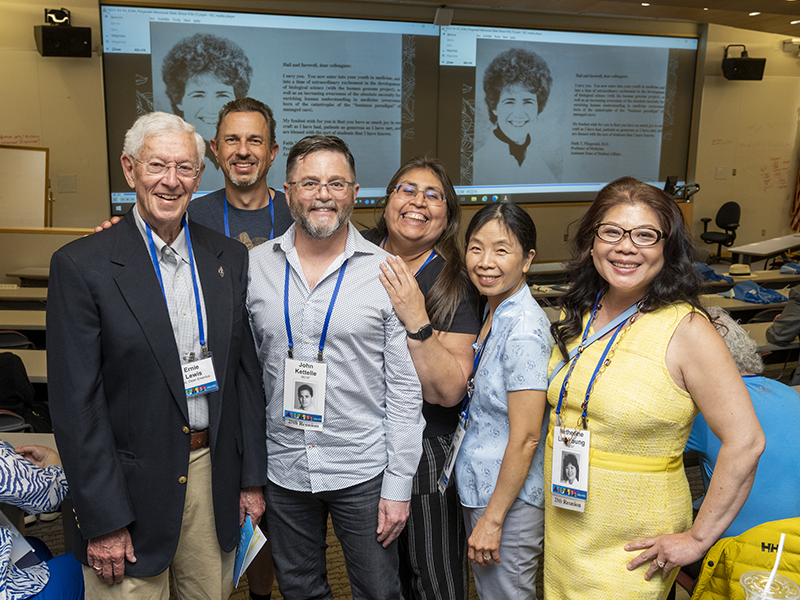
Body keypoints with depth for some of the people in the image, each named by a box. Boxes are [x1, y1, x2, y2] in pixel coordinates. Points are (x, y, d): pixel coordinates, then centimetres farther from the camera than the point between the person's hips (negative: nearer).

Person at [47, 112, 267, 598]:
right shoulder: (82, 265, -9)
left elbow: (246, 371, 7)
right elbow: (74, 403, -10)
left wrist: (252, 478, 6)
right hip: (132, 486, -3)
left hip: (215, 480, 4)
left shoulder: (231, 258, 4)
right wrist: (104, 522, -11)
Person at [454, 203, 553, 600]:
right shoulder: (493, 312, 4)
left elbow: (525, 438, -23)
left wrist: (492, 518, -17)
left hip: (510, 498, -9)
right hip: (479, 487, 9)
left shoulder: (524, 330, -24)